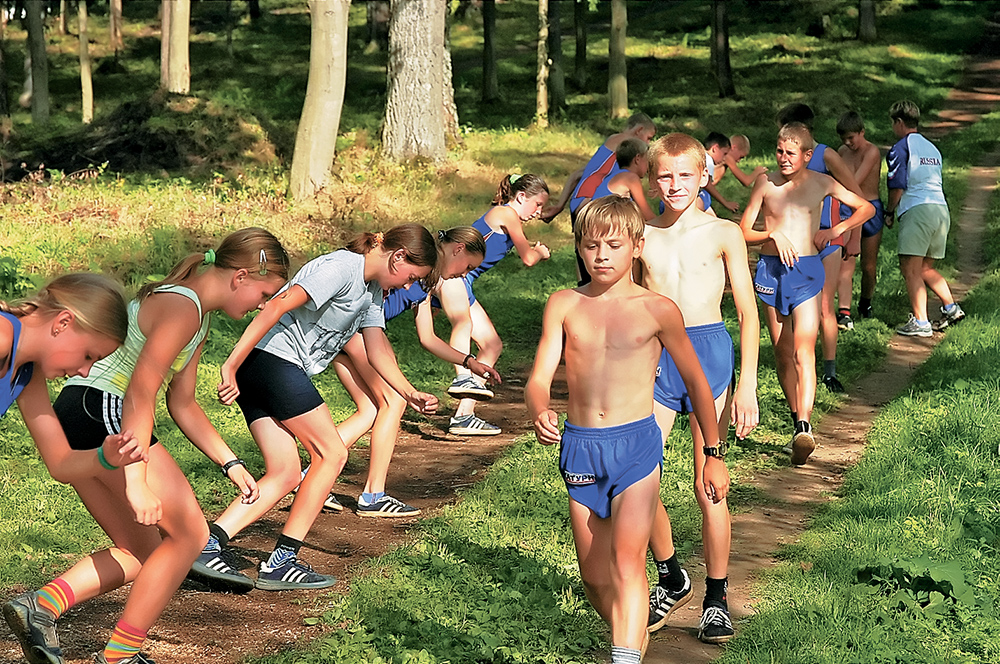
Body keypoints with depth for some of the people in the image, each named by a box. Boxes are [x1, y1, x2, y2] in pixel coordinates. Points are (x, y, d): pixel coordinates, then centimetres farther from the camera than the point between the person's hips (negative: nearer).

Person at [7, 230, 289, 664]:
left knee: (141, 554, 13)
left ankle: (43, 606, -4)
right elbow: (140, 393, -22)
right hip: (101, 412, -10)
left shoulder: (199, 316, 20)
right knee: (190, 534, -1)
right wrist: (136, 481, -27)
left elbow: (182, 404, 27)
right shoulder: (181, 307, -13)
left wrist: (230, 464, 23)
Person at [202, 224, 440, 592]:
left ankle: (206, 545, -6)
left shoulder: (372, 290, 18)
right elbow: (278, 306, -22)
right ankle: (280, 562, -1)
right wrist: (232, 365, -26)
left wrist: (410, 393, 10)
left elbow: (377, 348, 23)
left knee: (285, 474, 4)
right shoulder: (342, 268, -14)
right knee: (332, 453, -3)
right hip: (273, 359, -10)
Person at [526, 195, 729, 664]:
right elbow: (539, 379, -2)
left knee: (627, 561, -19)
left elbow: (695, 382, 10)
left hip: (636, 444, -3)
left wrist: (713, 454, 14)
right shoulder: (564, 306, 4)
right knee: (594, 578, 11)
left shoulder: (657, 310, 0)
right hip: (579, 448, 3)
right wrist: (540, 413, -26)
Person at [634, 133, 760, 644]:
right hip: (654, 357, 2)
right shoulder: (642, 236, 8)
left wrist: (747, 385, -6)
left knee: (708, 485, 1)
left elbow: (748, 314, 1)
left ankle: (716, 597, 16)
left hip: (709, 354, -2)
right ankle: (671, 580, 19)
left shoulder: (723, 234, 1)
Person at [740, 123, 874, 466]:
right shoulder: (765, 183, 4)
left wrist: (837, 229, -1)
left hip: (806, 270, -2)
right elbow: (743, 232, 5)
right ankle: (798, 422, 19)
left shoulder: (821, 184, 3)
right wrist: (773, 235, -12)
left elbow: (866, 208, 14)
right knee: (782, 353, 7)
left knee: (803, 351, -16)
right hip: (771, 269, 2)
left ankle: (804, 428, -24)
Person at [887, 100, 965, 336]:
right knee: (925, 268, 18)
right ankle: (950, 307, 4)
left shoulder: (900, 148, -1)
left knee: (911, 270, -7)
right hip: (942, 209, 8)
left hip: (917, 210, -8)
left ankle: (920, 322, -14)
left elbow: (897, 186, -8)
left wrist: (889, 212, 7)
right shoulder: (932, 148, 22)